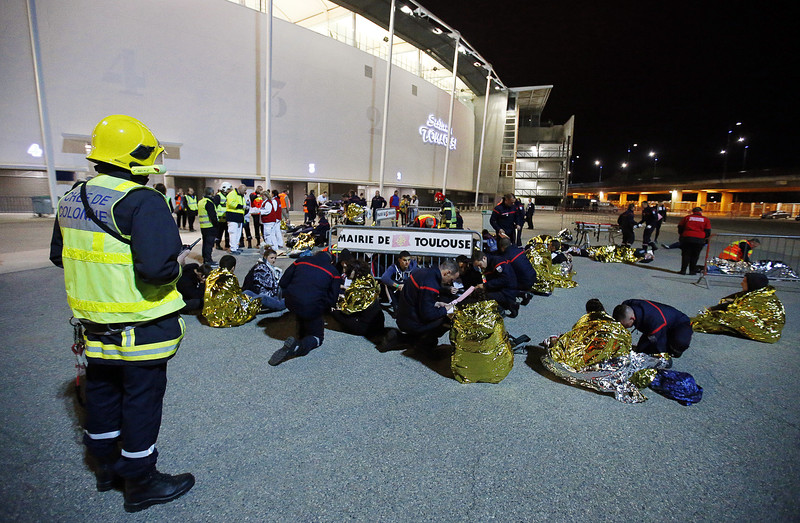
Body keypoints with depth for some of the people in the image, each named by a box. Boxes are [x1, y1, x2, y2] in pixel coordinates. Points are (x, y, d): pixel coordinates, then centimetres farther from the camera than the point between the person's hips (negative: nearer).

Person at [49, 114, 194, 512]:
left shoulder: (71, 200, 7)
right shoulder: (142, 201, -21)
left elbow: (58, 255, 17)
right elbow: (157, 267, -31)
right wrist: (178, 262, -11)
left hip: (94, 323, 9)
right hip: (140, 326, -8)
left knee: (101, 392, 23)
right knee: (142, 400, 7)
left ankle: (106, 465, 43)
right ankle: (141, 483, 24)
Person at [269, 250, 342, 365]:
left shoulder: (302, 260, 14)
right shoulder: (333, 271, 8)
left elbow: (283, 283, 15)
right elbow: (332, 299, 7)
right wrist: (322, 311, 24)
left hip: (291, 303, 4)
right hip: (313, 308, -4)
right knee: (317, 337, 15)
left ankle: (302, 334, 36)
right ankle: (299, 346, -15)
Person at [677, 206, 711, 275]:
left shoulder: (687, 217, 9)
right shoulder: (706, 219, 9)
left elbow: (680, 227, 12)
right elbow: (708, 231, 8)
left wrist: (681, 235, 24)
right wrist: (706, 240, 19)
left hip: (687, 238, 0)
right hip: (700, 240, 0)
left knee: (685, 254, 5)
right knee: (695, 256, 7)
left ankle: (683, 270, 0)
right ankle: (692, 271, 9)